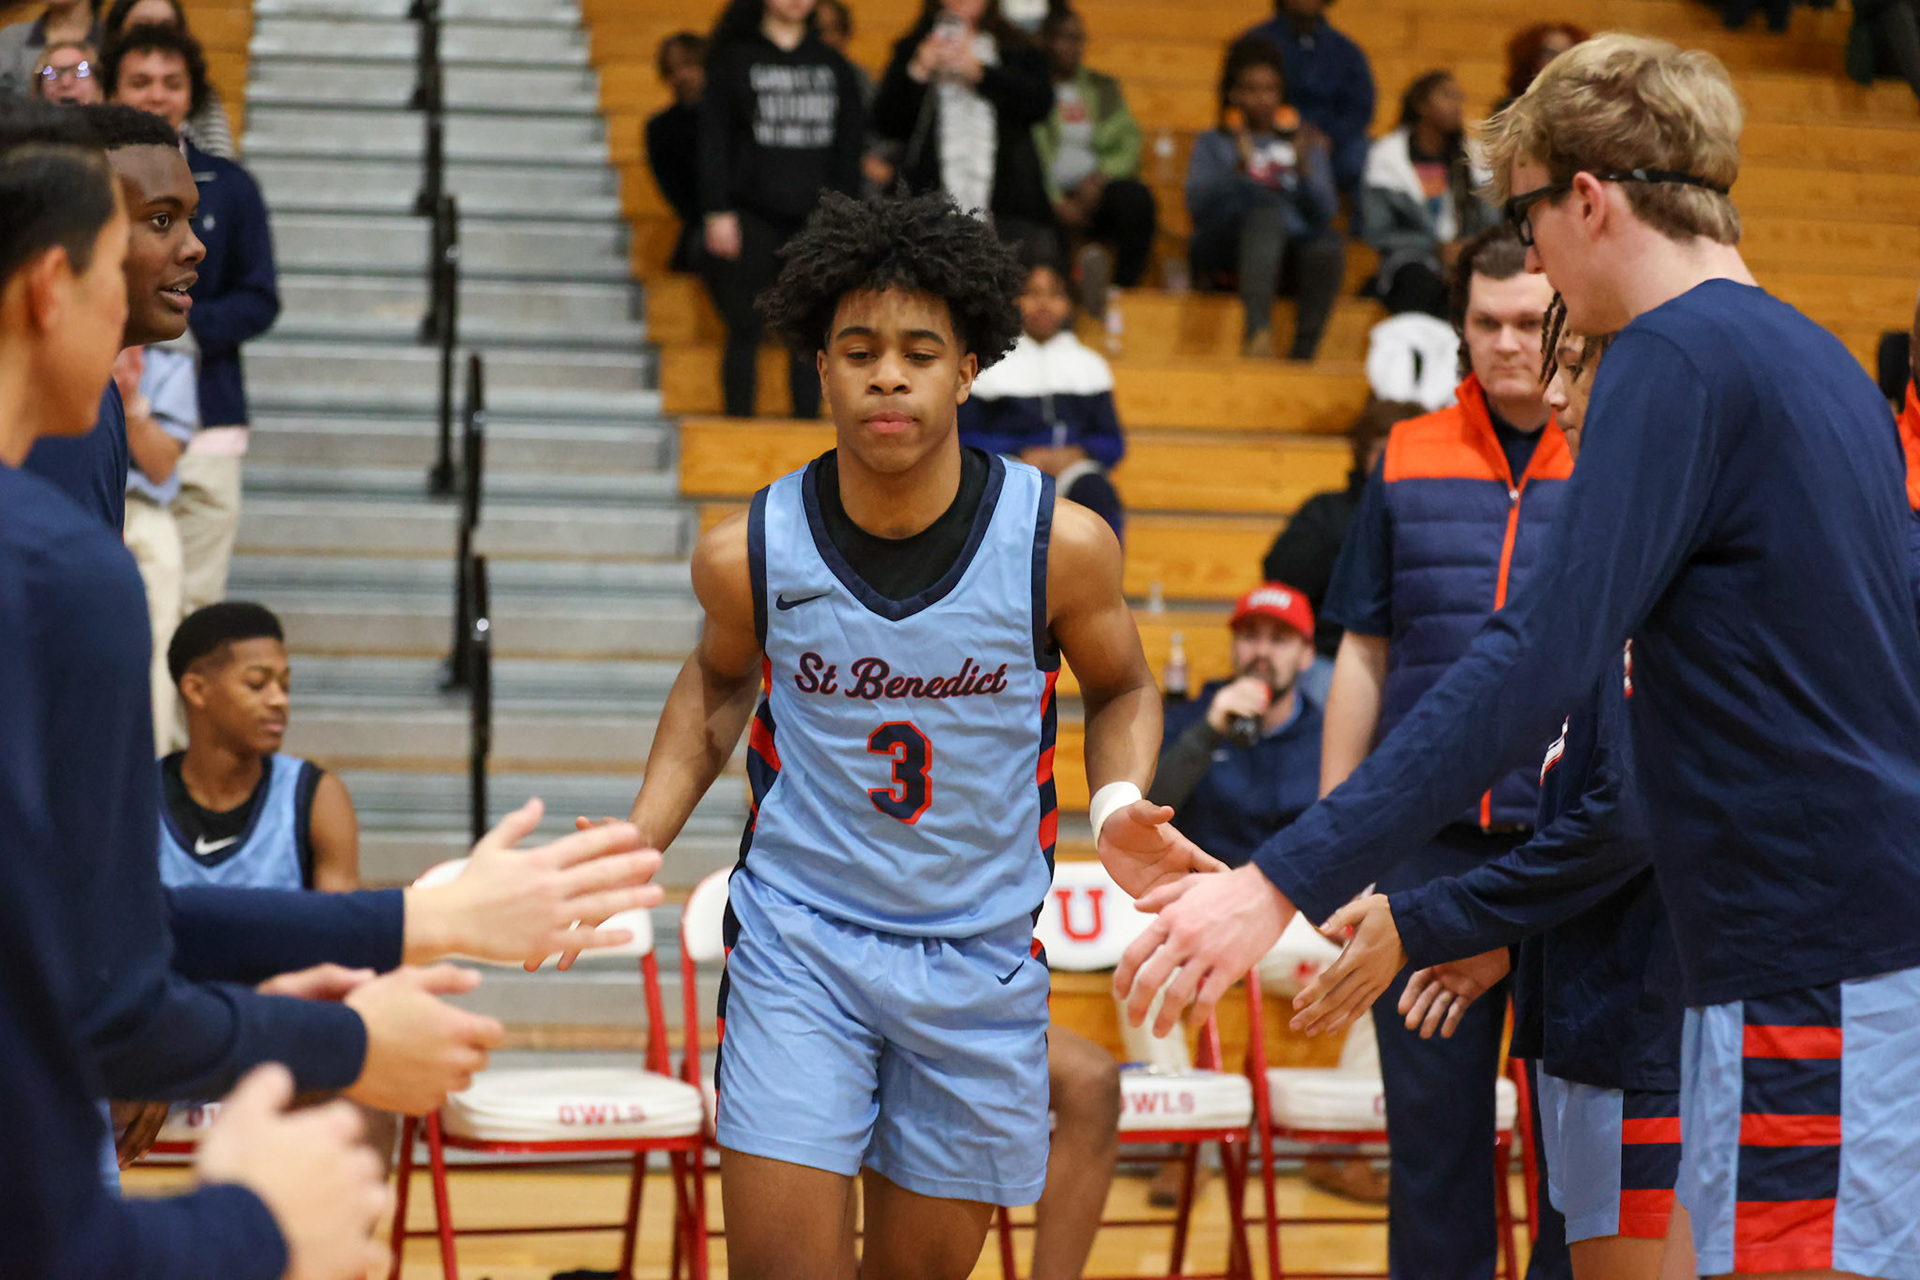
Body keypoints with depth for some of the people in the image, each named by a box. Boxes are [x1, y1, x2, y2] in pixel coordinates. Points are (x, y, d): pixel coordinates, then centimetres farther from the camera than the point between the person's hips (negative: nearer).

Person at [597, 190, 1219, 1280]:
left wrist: (1120, 804, -13)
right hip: (797, 941, 0)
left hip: (982, 957, 1)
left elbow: (1123, 688, 7)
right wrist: (636, 845, 1)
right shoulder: (751, 553, -10)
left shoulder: (1060, 542, -13)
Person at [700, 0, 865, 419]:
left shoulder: (834, 66, 12)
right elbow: (714, 141, 0)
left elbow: (849, 147, 14)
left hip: (815, 220, 3)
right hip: (753, 217, -3)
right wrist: (718, 212, -8)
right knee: (746, 329, -3)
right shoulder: (735, 59, 4)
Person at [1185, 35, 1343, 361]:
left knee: (1327, 247, -34)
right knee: (1266, 212, -37)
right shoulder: (1213, 144, 21)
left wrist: (1303, 167, -7)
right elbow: (1198, 206, 2)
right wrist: (1239, 169, -12)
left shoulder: (1302, 142, 24)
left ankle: (1303, 356, -39)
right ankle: (1257, 329, -55)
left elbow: (1325, 213, 9)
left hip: (1292, 255, 2)